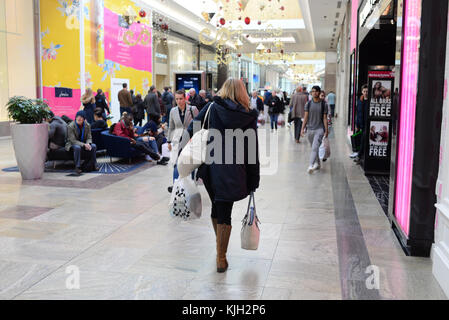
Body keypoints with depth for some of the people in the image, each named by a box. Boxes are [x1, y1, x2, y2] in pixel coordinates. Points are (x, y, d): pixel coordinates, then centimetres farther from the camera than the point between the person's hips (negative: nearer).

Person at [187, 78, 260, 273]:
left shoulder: (212, 108, 1)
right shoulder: (249, 116, 0)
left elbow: (192, 130, -3)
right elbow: (253, 149, 1)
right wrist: (253, 181, 6)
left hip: (210, 167, 2)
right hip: (232, 171, -1)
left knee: (216, 208, 20)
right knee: (225, 213, 7)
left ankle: (220, 248, 39)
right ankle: (221, 259, 14)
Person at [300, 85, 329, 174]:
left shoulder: (323, 104, -1)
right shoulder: (308, 104, 5)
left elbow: (325, 118, 0)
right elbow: (306, 117, 5)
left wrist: (326, 130, -2)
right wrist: (302, 128, -1)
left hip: (319, 129, -3)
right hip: (310, 129, 4)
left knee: (315, 147, -17)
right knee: (314, 148, 14)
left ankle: (311, 166, -25)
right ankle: (317, 163, 31)